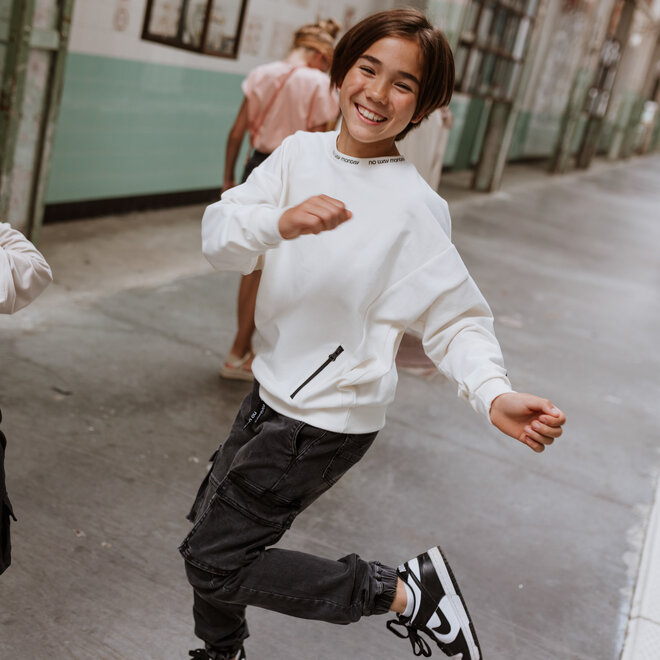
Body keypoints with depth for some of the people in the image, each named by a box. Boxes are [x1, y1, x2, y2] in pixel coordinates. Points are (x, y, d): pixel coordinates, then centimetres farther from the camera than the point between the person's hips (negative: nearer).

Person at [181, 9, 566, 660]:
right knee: (209, 526, 23)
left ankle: (406, 592, 5)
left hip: (326, 422, -7)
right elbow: (218, 237, -14)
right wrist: (281, 222, -35)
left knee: (212, 561, -3)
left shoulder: (413, 206, -20)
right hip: (273, 392, 7)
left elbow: (457, 318, -14)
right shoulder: (300, 153, -3)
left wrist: (494, 395, -33)